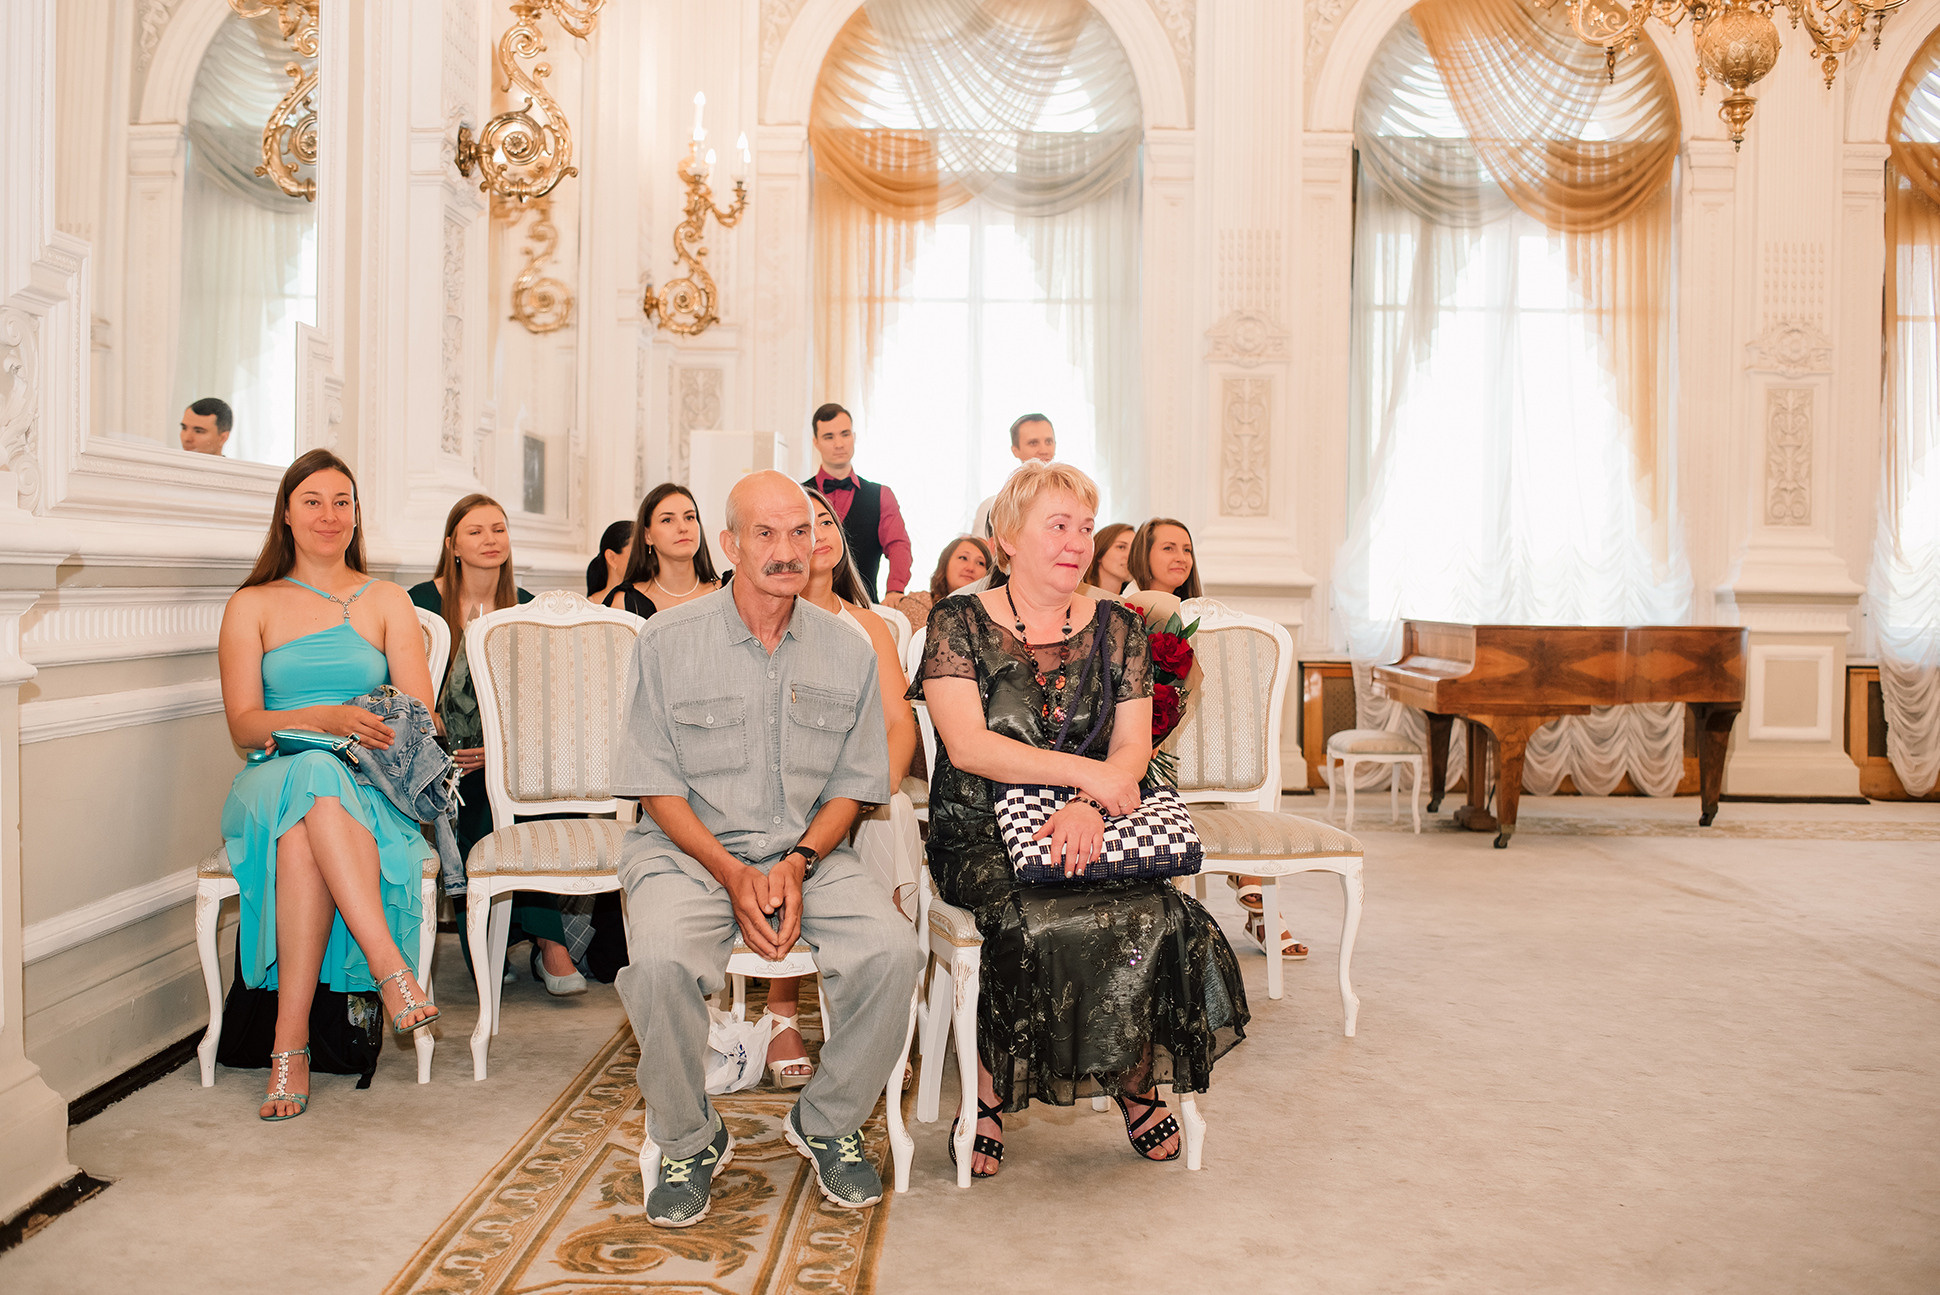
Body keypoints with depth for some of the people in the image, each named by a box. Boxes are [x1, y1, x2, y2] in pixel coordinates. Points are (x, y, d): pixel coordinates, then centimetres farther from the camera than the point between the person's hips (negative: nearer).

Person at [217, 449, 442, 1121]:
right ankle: (391, 968, -45)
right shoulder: (251, 606, 14)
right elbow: (243, 724, 0)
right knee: (311, 774, -39)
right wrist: (327, 719, -19)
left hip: (369, 790, 0)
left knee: (303, 834, -37)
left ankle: (291, 1043, -40)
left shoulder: (387, 601, 16)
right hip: (272, 788, 0)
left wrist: (379, 729, -18)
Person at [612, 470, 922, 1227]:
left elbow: (853, 785, 7)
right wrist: (732, 873, -15)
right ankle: (687, 1139, -3)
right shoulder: (668, 642, -1)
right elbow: (655, 786, -2)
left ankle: (828, 1123, 2)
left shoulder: (847, 653, 6)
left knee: (893, 953, -25)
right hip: (688, 847, -2)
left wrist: (799, 862, -11)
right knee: (663, 962, -33)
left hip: (809, 852, 2)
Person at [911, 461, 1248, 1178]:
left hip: (1085, 829, 3)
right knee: (1036, 921, -33)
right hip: (979, 834, -3)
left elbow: (1132, 749, 3)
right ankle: (988, 1096, -11)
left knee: (1158, 916, -27)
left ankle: (1137, 1080, -2)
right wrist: (1084, 771, -18)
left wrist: (1091, 806, -19)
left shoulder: (1116, 627, 11)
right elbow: (967, 746, -11)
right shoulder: (959, 622, 0)